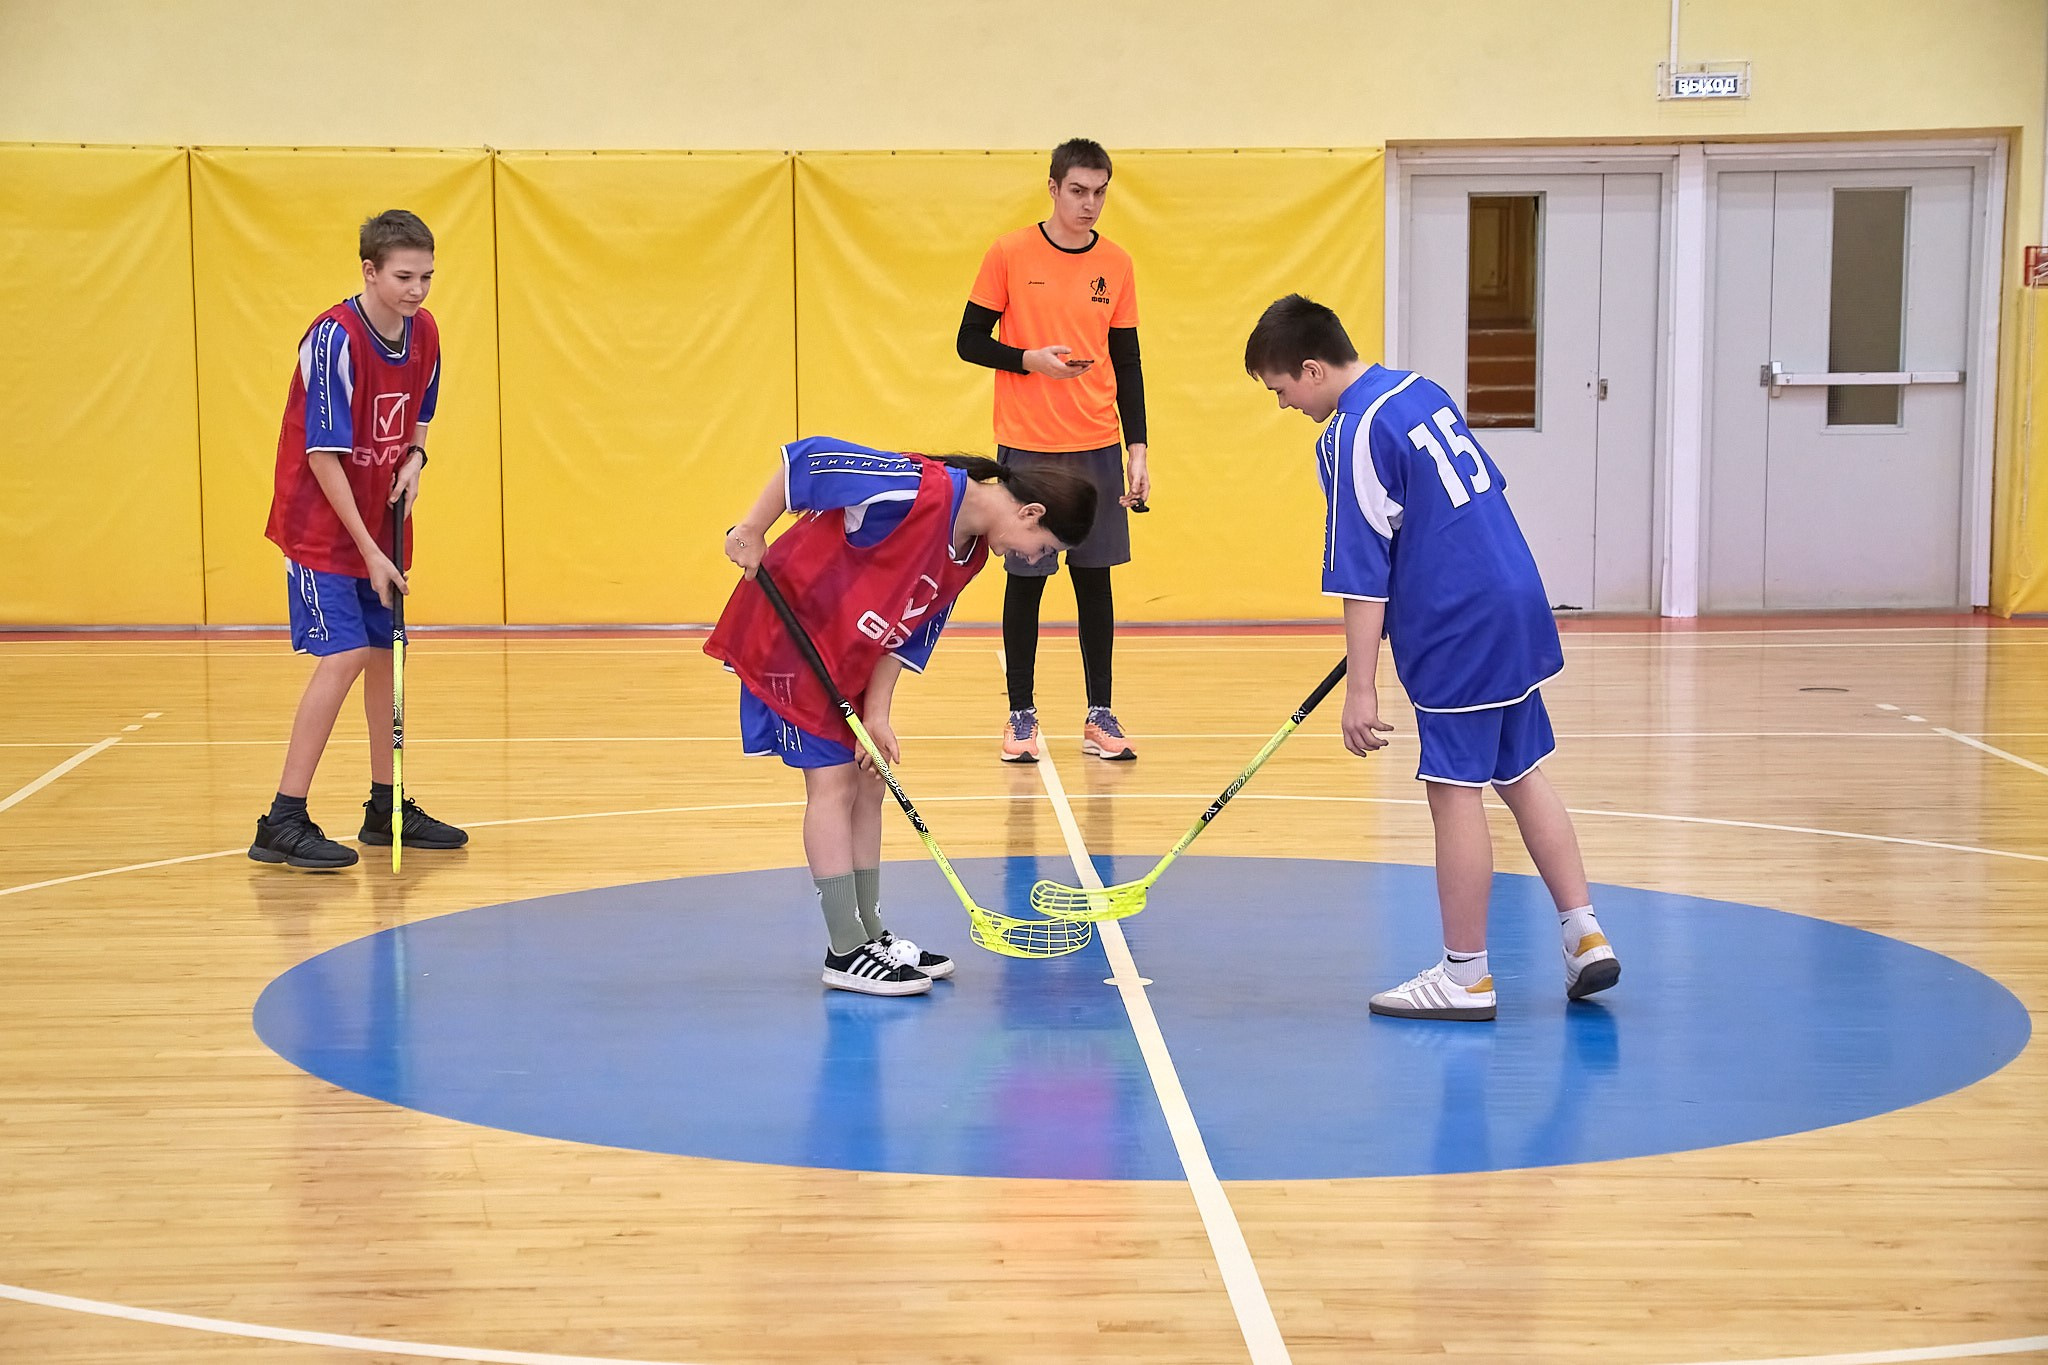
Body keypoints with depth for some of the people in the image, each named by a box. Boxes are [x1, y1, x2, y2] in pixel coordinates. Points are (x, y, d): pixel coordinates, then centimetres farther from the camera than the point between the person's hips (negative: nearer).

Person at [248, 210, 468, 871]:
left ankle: (386, 810, 24)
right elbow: (324, 456, -22)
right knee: (344, 656, -15)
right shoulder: (333, 338, -22)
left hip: (380, 526, 7)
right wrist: (368, 551, -21)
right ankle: (283, 823, -12)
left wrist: (413, 460, -6)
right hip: (323, 526, -7)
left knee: (385, 656, 12)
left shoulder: (424, 333, 0)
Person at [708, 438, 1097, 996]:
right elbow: (806, 456, -28)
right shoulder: (922, 490, -27)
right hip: (787, 633, -9)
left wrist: (877, 716, -4)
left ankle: (868, 932, 21)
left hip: (848, 656, 9)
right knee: (833, 779, -8)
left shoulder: (971, 551, 1)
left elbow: (907, 630, 4)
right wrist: (752, 530, -24)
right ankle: (846, 952, -4)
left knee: (868, 785, 11)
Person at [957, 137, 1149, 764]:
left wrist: (1137, 450, 2)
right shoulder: (1009, 255, -4)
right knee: (1025, 579, 1)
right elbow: (969, 341, 1)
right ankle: (1021, 714, 11)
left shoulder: (1116, 265, 5)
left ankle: (1099, 715, 12)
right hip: (1026, 447, -3)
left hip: (1097, 450, 3)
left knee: (1095, 577, 5)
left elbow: (1127, 363, 8)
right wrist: (1029, 359, -17)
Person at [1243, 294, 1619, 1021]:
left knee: (1455, 791, 0)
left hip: (1457, 632, -9)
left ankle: (1466, 975, 8)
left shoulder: (1352, 435, -16)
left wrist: (1361, 689, -17)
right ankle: (1584, 935, 18)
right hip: (1516, 605, 9)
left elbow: (1362, 577, -19)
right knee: (1521, 775, 17)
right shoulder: (1419, 389, 9)